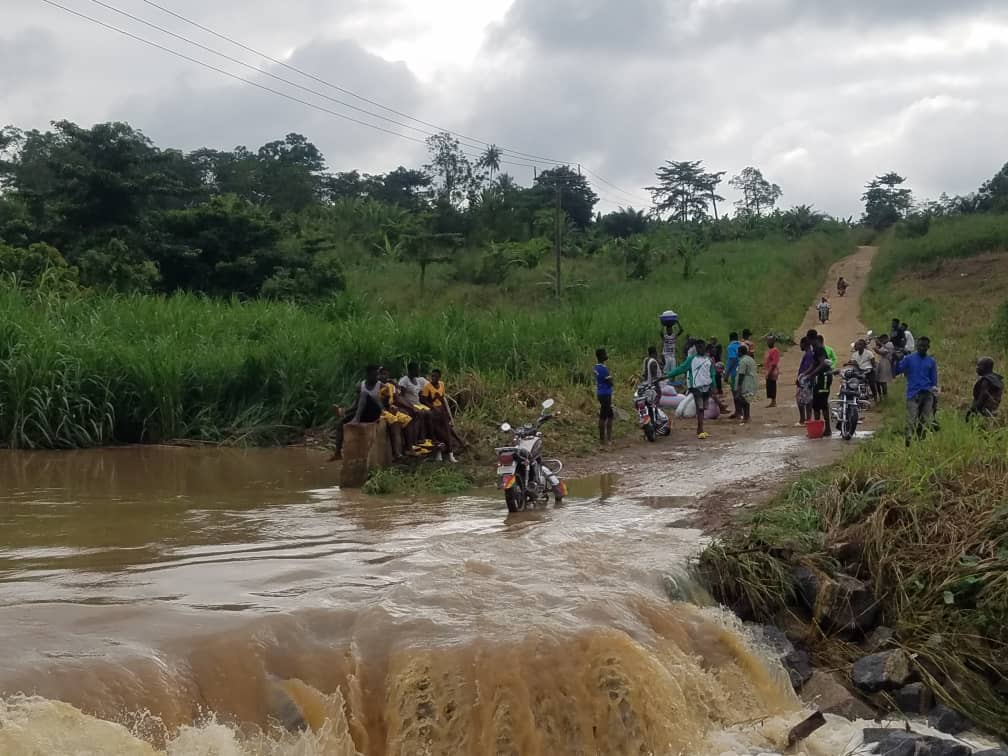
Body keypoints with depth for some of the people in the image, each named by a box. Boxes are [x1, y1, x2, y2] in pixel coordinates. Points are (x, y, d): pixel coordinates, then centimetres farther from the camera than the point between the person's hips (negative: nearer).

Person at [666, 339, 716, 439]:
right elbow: (681, 368, -1)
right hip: (696, 387, -3)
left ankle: (699, 430, 16)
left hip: (707, 387, 3)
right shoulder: (692, 359, 2)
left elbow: (712, 374, 10)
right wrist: (669, 375, -10)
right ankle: (700, 431, -14)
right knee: (700, 408, -11)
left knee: (702, 409, 6)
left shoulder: (709, 360, 10)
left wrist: (713, 386, 1)